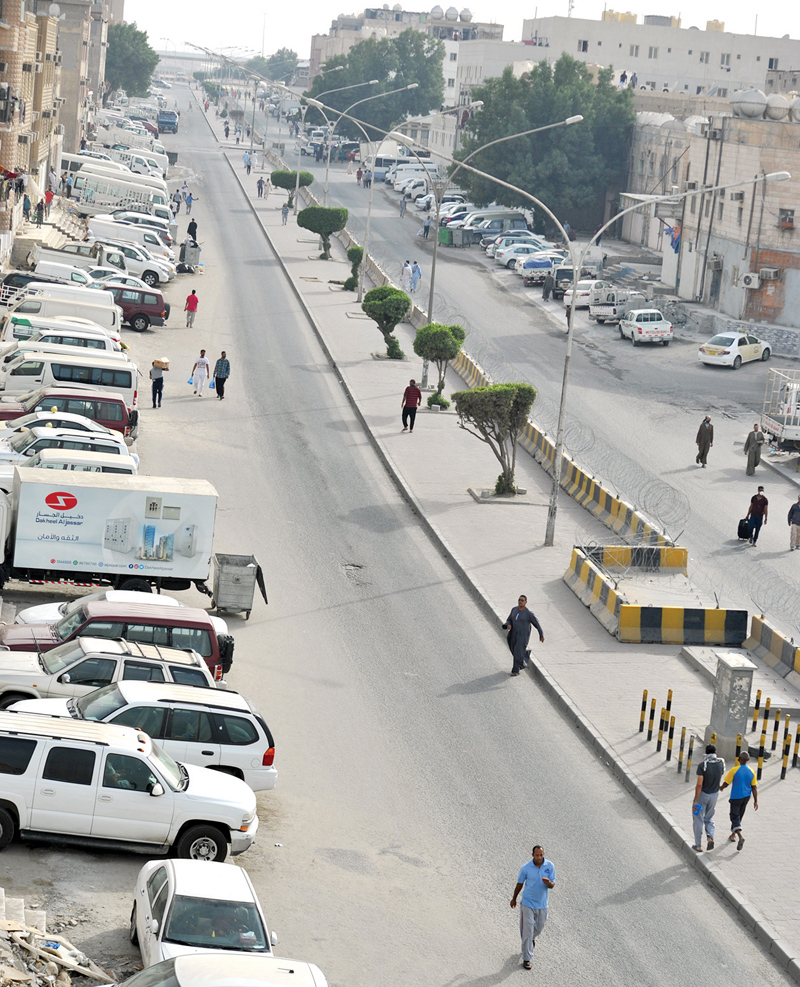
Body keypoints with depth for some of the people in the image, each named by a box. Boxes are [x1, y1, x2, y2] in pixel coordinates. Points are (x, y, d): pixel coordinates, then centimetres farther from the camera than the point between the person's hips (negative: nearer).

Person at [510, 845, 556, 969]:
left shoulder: (549, 866, -8)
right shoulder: (525, 868, -14)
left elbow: (552, 885, -5)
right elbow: (519, 884, 1)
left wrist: (549, 883, -30)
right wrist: (514, 899, 12)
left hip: (542, 904, 3)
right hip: (528, 903, -3)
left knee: (539, 928, 19)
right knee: (527, 931, -5)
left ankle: (532, 937, 55)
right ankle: (526, 959, 3)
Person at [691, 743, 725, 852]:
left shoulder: (702, 765, -20)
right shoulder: (721, 763, -7)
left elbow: (699, 784, -21)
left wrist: (695, 801, -17)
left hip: (702, 794, -5)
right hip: (715, 794, 5)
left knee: (698, 820, 9)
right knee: (709, 818, 22)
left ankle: (698, 845, 14)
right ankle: (710, 837, -3)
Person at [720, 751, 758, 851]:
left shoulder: (734, 770, -19)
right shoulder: (751, 771, -5)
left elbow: (726, 783, -12)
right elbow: (754, 787, -1)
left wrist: (721, 787, 11)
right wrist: (755, 801, 5)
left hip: (736, 797, -5)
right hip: (746, 797, 5)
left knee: (735, 817, -1)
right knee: (739, 816, 21)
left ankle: (740, 836, -21)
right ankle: (733, 835, 35)